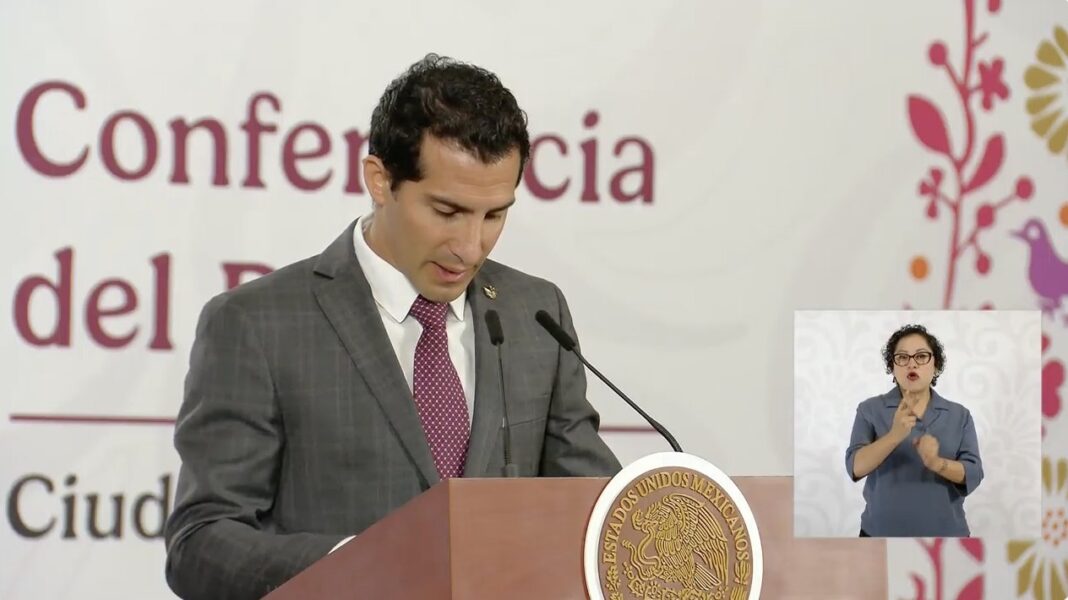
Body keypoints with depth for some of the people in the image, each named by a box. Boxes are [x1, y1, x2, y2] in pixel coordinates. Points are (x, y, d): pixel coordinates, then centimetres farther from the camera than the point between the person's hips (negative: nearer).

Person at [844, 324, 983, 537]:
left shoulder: (959, 415, 6)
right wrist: (894, 435, -28)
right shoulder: (870, 410, 1)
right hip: (882, 533, -1)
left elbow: (973, 474, -3)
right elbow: (856, 466, -11)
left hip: (945, 533, 1)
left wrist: (936, 463, -23)